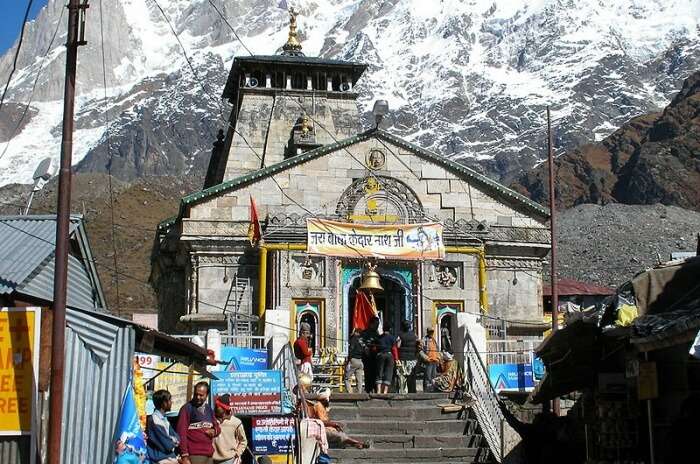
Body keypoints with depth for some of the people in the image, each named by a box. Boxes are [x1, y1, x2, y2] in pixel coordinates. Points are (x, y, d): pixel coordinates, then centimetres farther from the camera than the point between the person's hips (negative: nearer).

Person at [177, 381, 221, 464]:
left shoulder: (209, 409, 14)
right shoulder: (187, 408, -5)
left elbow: (217, 427, 24)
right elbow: (181, 432, -9)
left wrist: (214, 431, -1)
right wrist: (184, 456, -14)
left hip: (209, 454, 6)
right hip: (195, 455, -6)